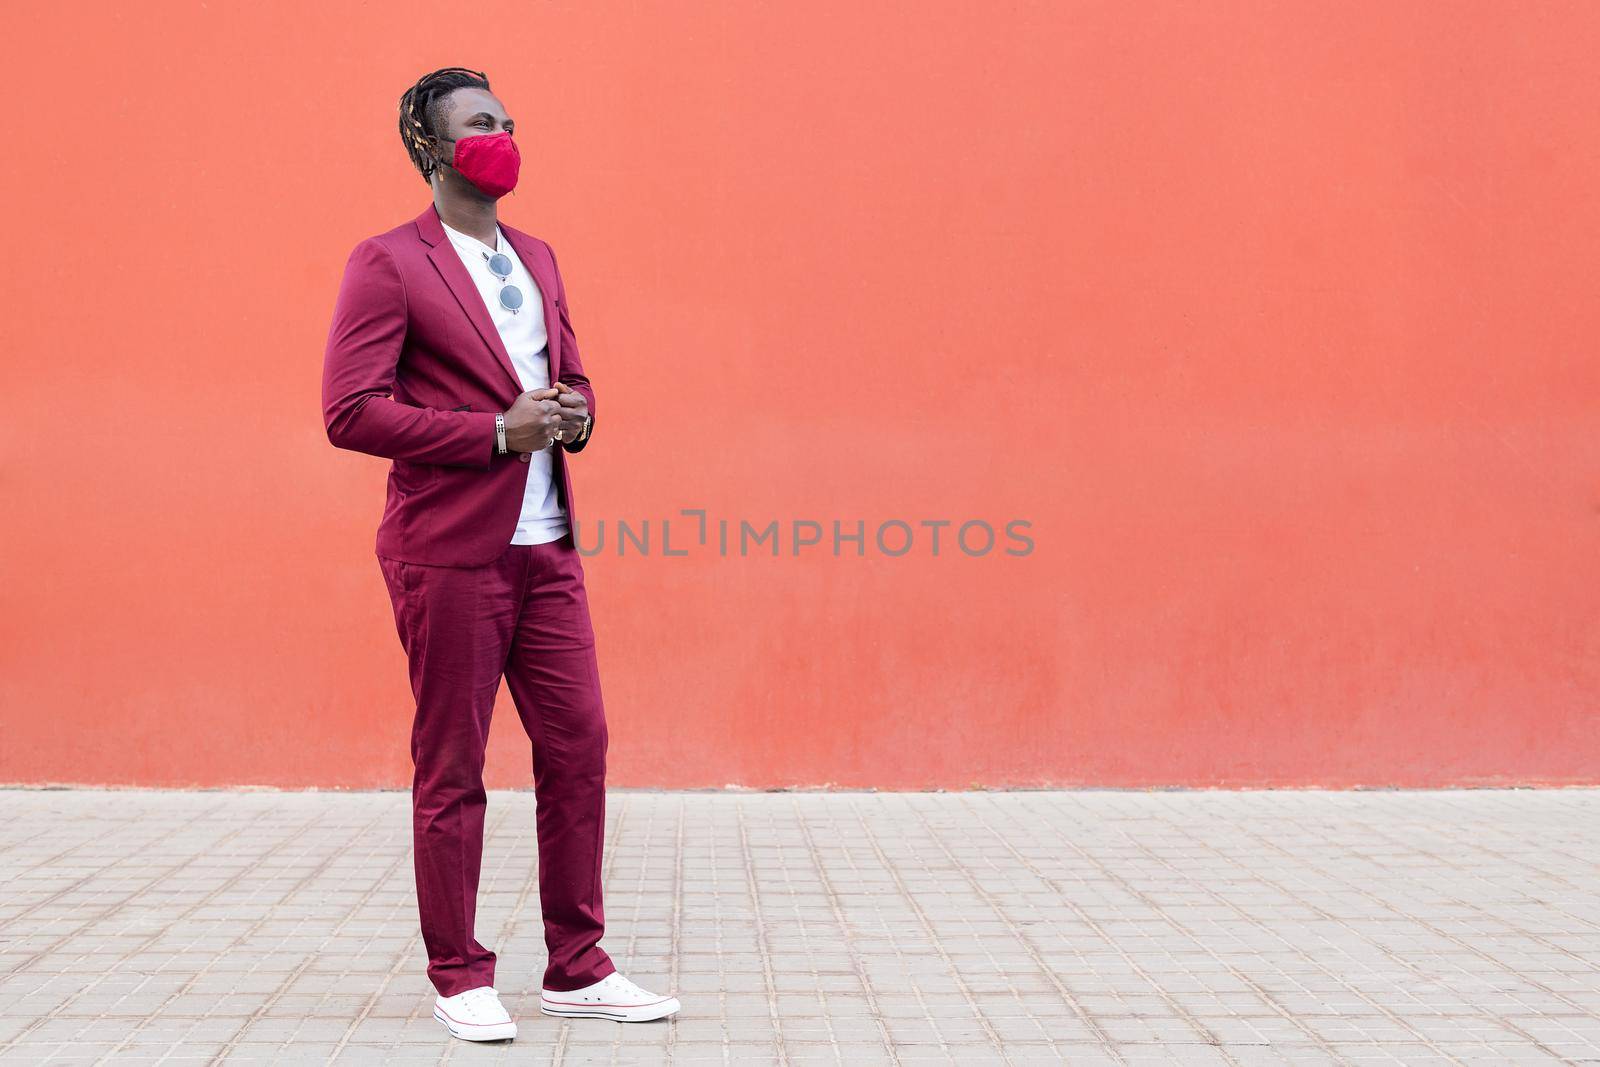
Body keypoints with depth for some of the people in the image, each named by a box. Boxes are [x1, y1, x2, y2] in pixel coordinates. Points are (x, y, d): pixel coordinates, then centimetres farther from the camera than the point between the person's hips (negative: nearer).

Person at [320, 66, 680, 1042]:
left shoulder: (538, 258, 17)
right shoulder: (387, 264, -5)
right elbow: (349, 411, -13)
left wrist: (575, 415, 0)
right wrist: (497, 432, -17)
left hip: (547, 549, 7)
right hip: (450, 552, -6)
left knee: (579, 748, 6)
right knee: (451, 770, 3)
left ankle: (577, 969, 18)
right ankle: (460, 977, 16)